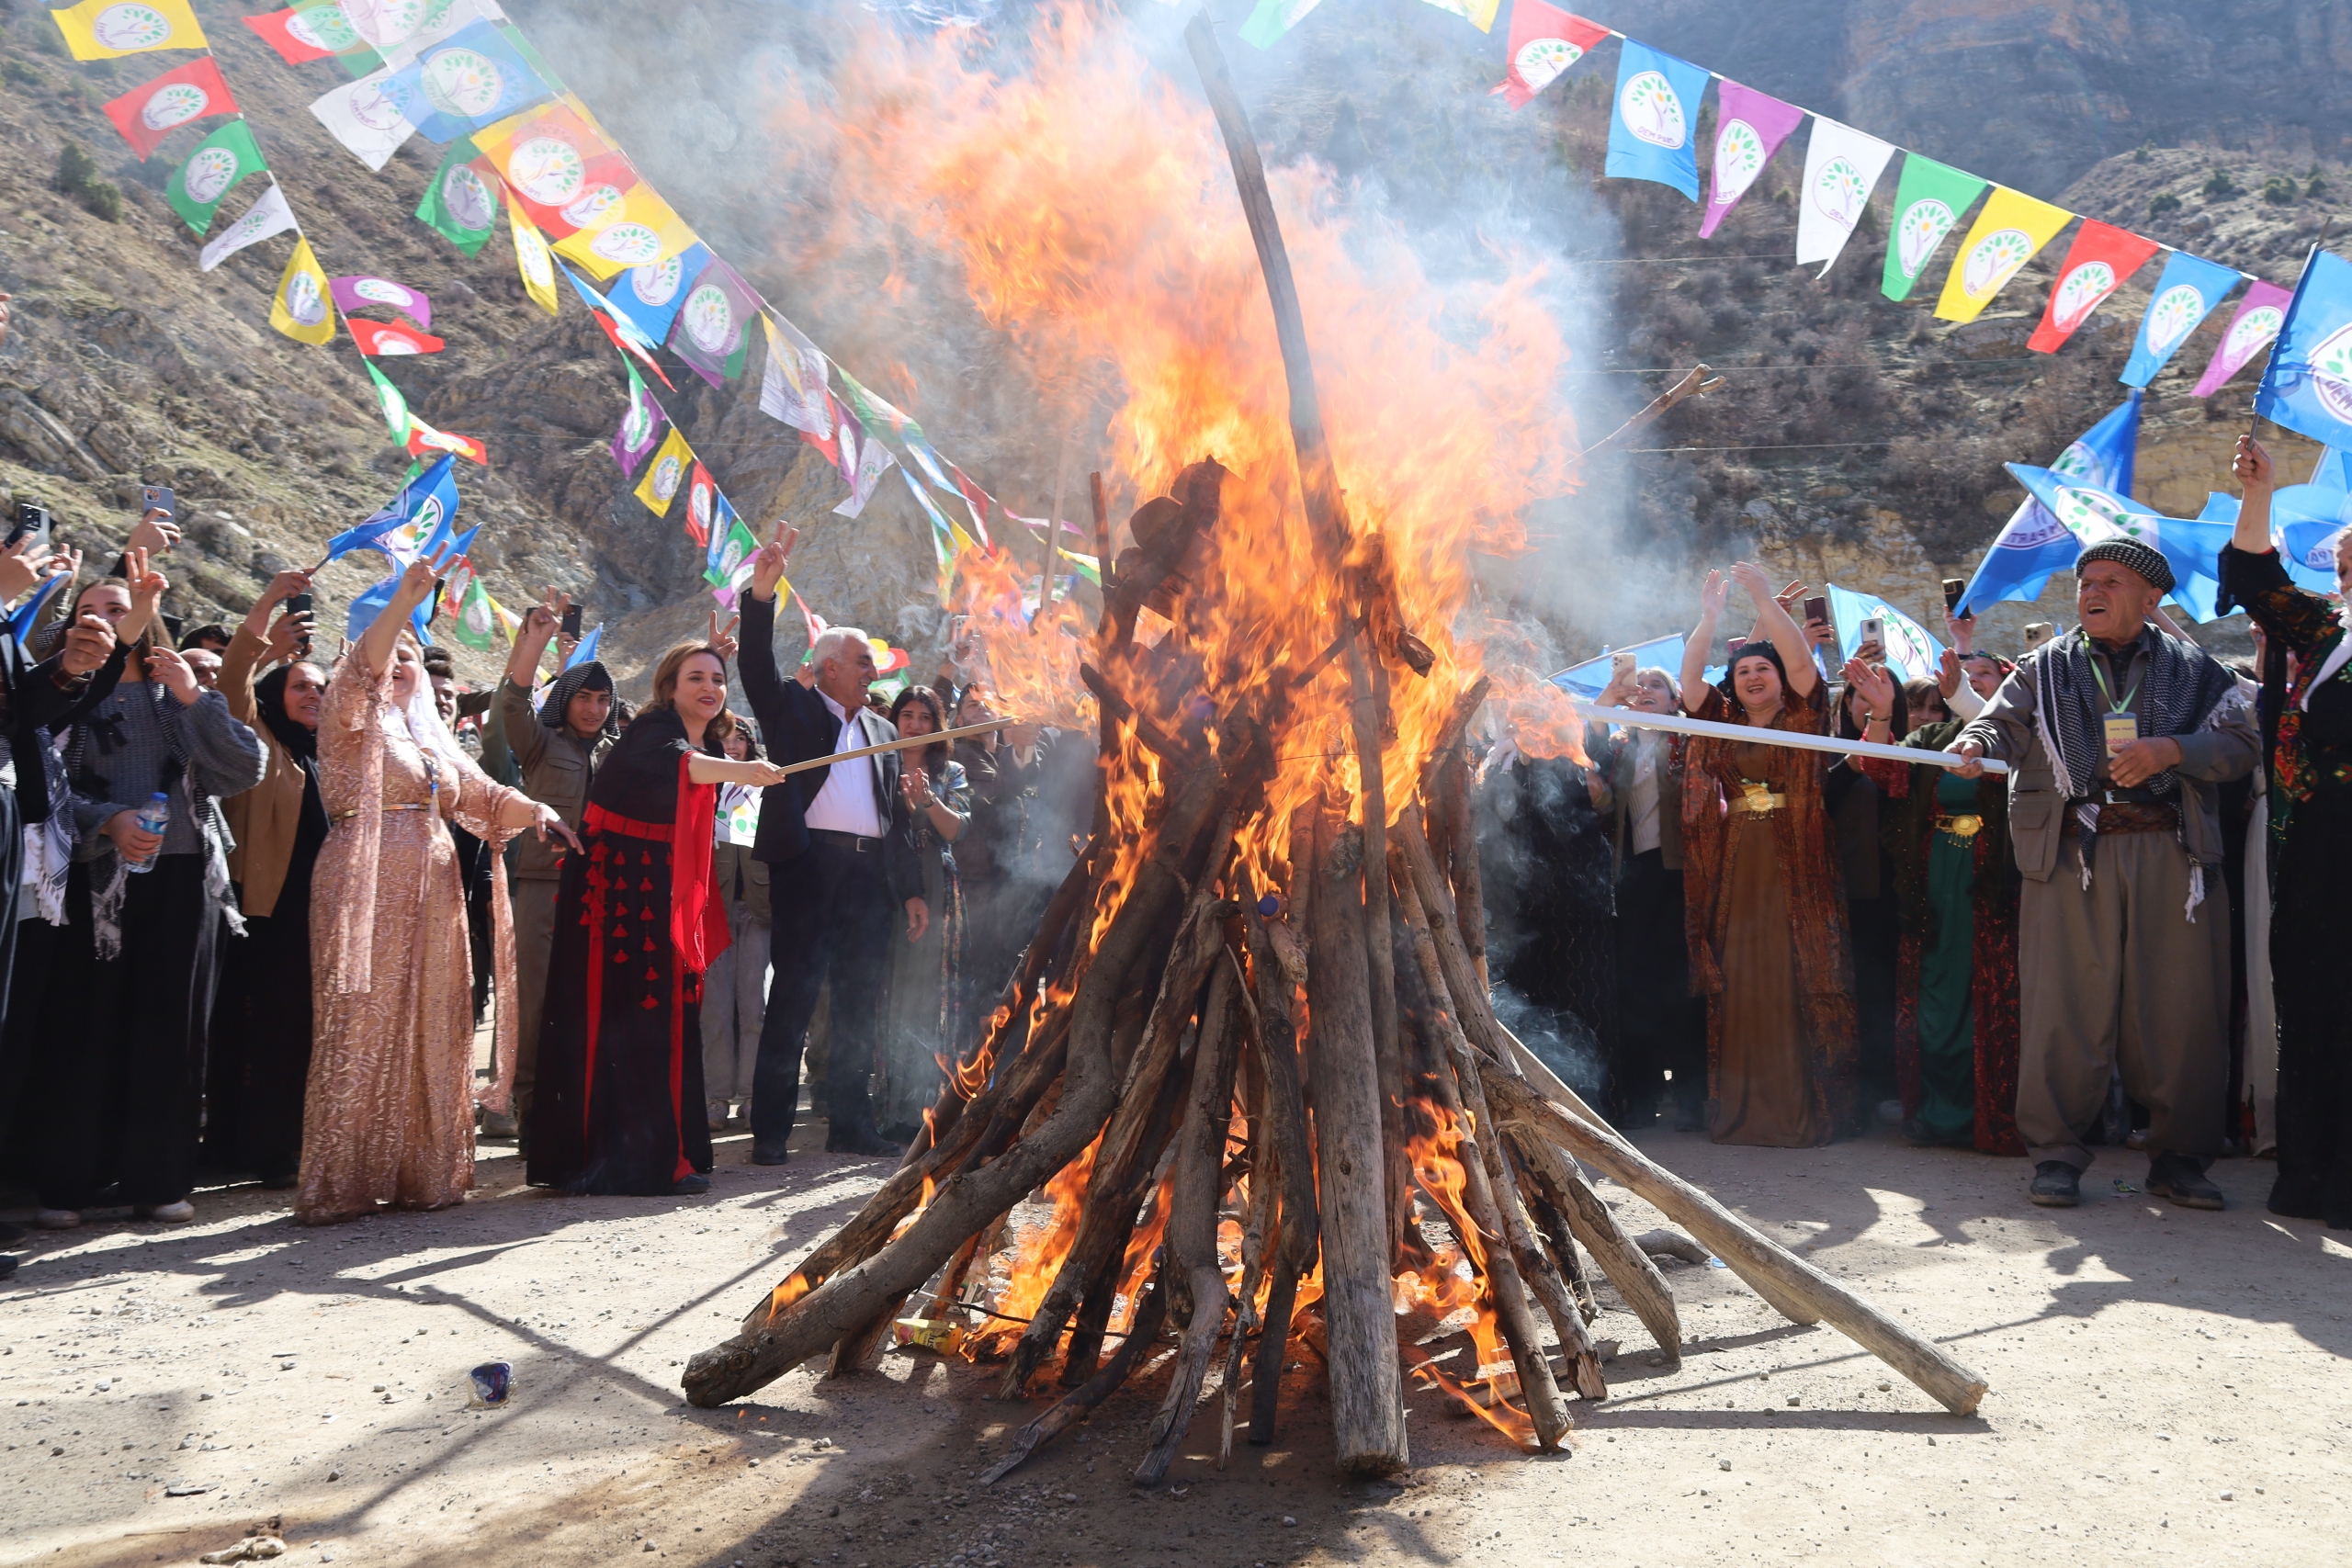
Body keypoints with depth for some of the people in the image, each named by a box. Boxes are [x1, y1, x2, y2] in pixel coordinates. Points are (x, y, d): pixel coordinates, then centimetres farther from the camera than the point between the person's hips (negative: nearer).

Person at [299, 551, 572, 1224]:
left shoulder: (432, 738, 21)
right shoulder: (355, 720, 2)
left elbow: (483, 795, 22)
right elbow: (361, 668, -16)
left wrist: (535, 810, 4)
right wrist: (405, 598, -27)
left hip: (431, 895, 7)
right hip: (368, 887, -6)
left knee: (429, 1030, 6)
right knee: (361, 1028, -8)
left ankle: (421, 1173, 13)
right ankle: (339, 1185, -4)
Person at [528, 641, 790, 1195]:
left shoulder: (712, 747, 14)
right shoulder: (651, 729, -10)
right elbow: (674, 762, -35)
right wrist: (739, 771, -49)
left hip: (664, 897, 8)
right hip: (614, 888, -8)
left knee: (664, 1023, 5)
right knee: (612, 1020, -9)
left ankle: (661, 1156, 10)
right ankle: (602, 1158, -6)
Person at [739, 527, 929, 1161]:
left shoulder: (880, 728, 22)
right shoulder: (793, 708, 9)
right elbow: (758, 669, -10)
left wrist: (912, 890, 15)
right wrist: (762, 593, -23)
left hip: (870, 872, 5)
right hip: (809, 864, -5)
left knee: (859, 1005, 9)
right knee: (792, 998, -6)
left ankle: (849, 1123, 18)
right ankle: (771, 1130, -2)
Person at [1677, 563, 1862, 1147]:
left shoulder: (1802, 720, 5)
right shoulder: (1721, 722, 13)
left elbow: (1801, 663, -9)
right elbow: (1689, 676, 1)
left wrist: (1764, 598, -13)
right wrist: (1710, 615, -6)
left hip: (1793, 871, -3)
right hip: (1733, 872, 3)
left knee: (1797, 984, -4)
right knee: (1736, 989, 3)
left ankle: (1802, 1110, -1)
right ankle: (1738, 1111, 7)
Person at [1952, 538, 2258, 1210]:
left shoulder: (2192, 668, 14)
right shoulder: (2046, 668, 14)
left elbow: (2241, 743, 7)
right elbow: (2005, 723, 0)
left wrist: (2170, 750, -10)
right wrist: (1976, 742, -23)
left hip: (2173, 855, 1)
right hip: (2073, 852, -1)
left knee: (2182, 1008, 2)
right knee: (2065, 1006, -3)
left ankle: (2179, 1155, 15)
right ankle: (2056, 1154, 6)